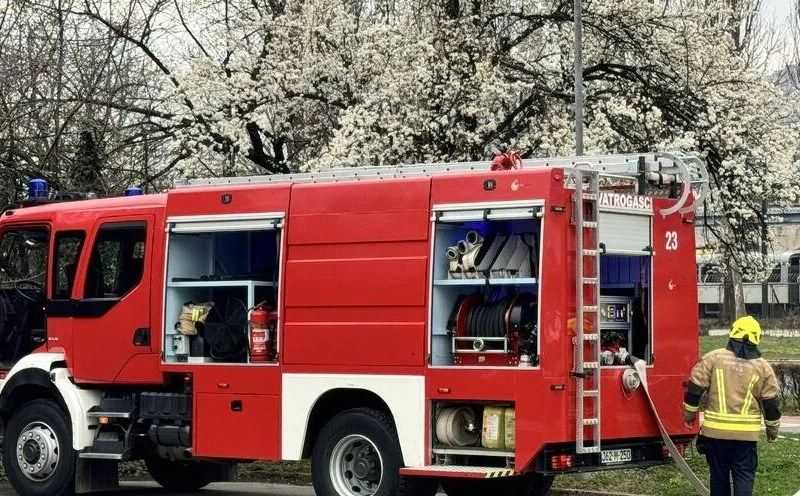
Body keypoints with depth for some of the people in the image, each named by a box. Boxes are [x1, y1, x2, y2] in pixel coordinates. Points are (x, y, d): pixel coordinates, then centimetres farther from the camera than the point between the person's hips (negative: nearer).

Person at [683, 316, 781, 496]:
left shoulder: (713, 358, -1)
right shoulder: (763, 367, 2)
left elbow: (695, 388, 0)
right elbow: (771, 403, 7)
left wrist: (690, 412, 15)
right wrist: (773, 429, 20)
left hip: (715, 430, 0)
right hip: (746, 433, 0)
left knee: (719, 474, 12)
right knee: (744, 476, 4)